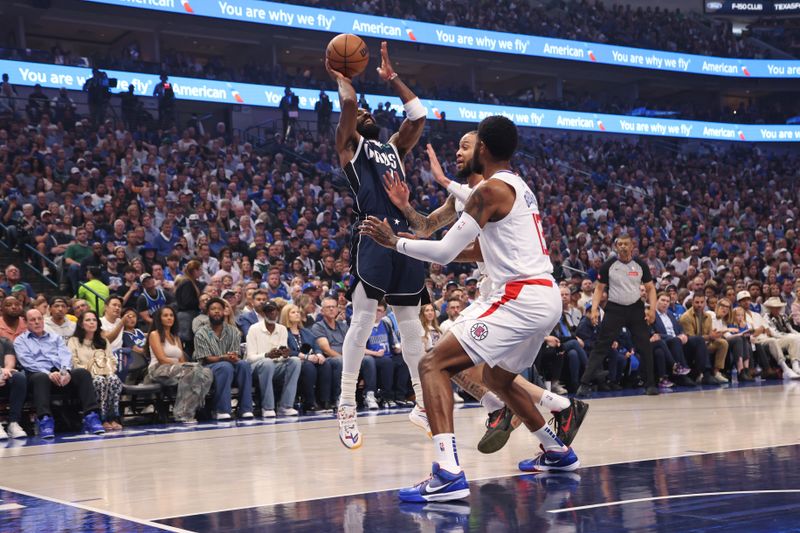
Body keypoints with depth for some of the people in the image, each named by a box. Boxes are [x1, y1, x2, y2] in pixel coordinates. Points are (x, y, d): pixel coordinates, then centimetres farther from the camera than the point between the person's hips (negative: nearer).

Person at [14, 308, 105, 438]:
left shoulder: (55, 338, 28)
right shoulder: (20, 341, 18)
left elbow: (66, 355, 11)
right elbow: (27, 362, -1)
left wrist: (66, 371, -14)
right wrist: (49, 373, -19)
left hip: (62, 372, 3)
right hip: (39, 373, -3)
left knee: (83, 373, -27)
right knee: (41, 378, -39)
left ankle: (91, 417, -37)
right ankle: (45, 421, -51)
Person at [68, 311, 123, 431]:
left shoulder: (104, 342, 28)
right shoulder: (74, 341, 13)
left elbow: (112, 360, 21)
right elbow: (74, 363, 0)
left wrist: (110, 370, -1)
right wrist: (89, 371, -13)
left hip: (105, 374, 3)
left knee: (114, 379, -35)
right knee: (100, 380, -39)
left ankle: (113, 418, -40)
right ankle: (104, 419, -41)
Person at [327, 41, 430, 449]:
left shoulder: (394, 149, 26)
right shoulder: (350, 146, 10)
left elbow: (419, 114, 20)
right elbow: (348, 103, -5)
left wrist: (391, 78, 24)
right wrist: (339, 77, 11)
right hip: (372, 236, -5)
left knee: (410, 321, 10)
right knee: (363, 318, -9)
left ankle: (422, 400, 17)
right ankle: (346, 406, -6)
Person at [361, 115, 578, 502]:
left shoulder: (491, 190, -9)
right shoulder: (519, 188, 20)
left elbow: (444, 253, -11)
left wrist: (393, 241, 1)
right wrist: (449, 250, 29)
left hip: (520, 297, -10)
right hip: (546, 296, 10)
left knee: (434, 365, -11)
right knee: (497, 378, 31)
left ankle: (448, 474, -25)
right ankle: (557, 451, 40)